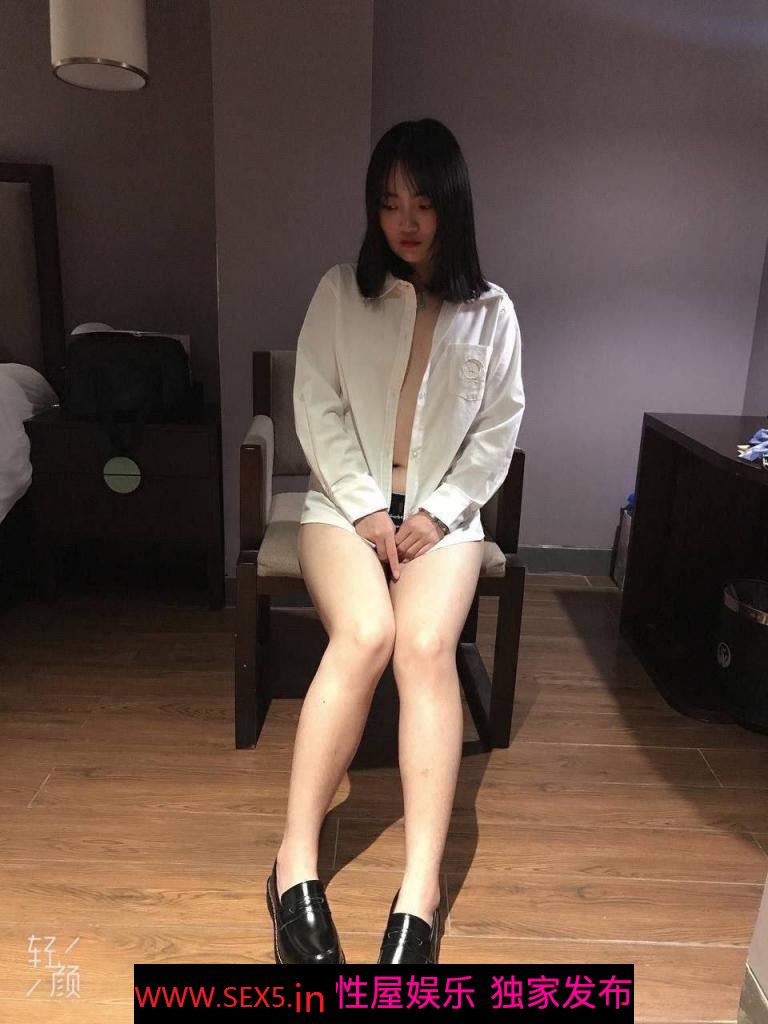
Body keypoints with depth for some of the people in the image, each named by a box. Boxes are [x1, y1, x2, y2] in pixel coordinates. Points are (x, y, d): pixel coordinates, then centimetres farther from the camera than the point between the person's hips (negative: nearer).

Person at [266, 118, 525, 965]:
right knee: (364, 634, -30)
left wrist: (438, 512, -8)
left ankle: (421, 890, -27)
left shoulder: (491, 311, 7)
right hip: (345, 500, 0)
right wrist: (364, 506, -11)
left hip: (443, 511, 1)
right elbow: (317, 409, 0)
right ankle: (296, 863, -22)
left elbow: (498, 430, 5)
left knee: (426, 646, -28)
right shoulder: (340, 291, 5)